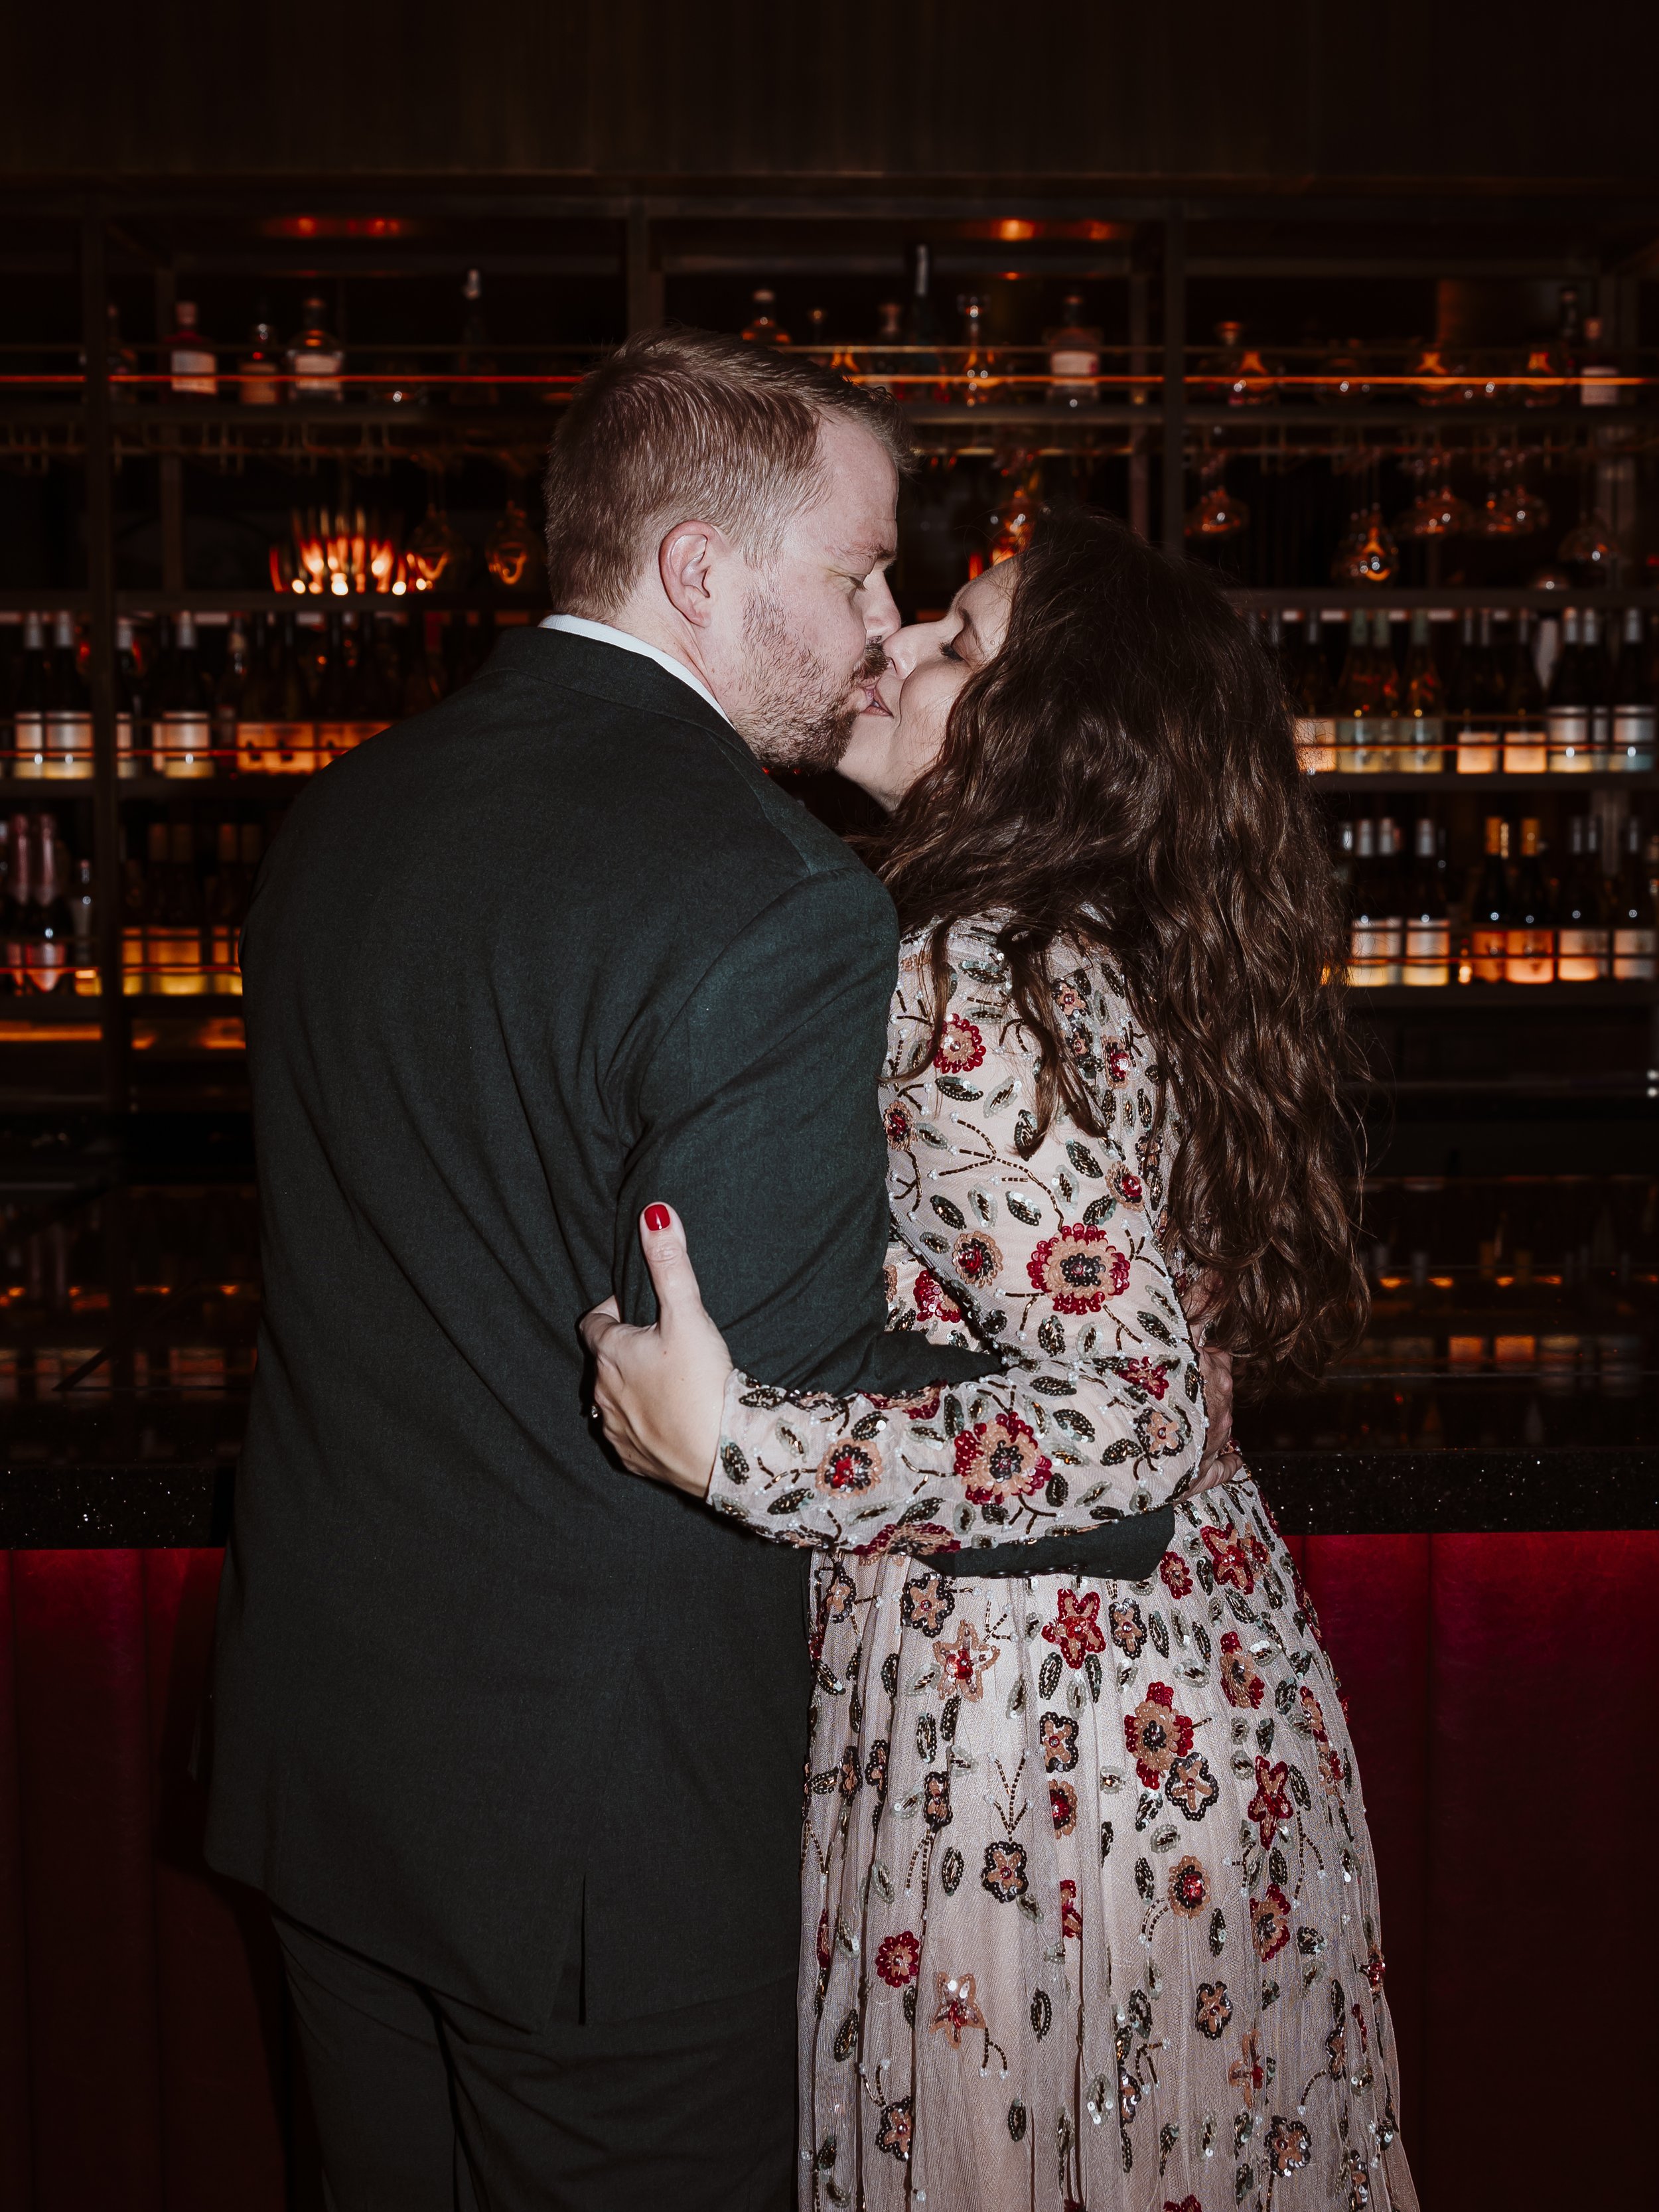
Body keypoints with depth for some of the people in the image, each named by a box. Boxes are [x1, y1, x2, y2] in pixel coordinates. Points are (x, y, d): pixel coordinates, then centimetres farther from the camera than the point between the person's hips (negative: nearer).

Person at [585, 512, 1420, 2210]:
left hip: (1021, 1710, -9)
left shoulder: (965, 988, -22)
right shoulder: (1108, 953, 5)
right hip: (1197, 1670, 9)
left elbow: (1121, 1411, -28)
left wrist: (736, 1449, -28)